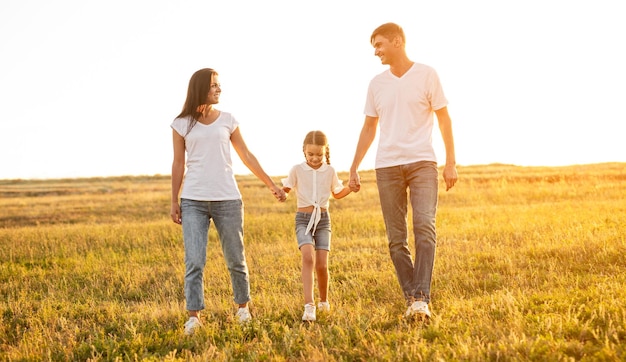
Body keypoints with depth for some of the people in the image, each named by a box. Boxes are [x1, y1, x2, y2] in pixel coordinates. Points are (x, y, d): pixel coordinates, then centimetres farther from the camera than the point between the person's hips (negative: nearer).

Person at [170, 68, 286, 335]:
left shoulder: (227, 121, 8)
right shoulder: (182, 124, 4)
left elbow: (247, 157, 13)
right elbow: (178, 165, 7)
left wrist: (271, 185, 13)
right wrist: (174, 201, 4)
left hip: (227, 200, 1)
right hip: (193, 202, -1)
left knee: (236, 260, 8)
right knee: (194, 261, -9)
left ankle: (243, 307, 26)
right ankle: (193, 316, -4)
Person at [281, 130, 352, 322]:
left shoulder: (330, 171, 5)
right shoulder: (297, 170, -2)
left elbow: (337, 193, 18)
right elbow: (285, 189, 4)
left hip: (323, 219, 2)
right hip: (303, 219, -2)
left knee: (322, 265, -4)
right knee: (308, 256, -25)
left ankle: (324, 301, 22)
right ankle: (309, 306, -28)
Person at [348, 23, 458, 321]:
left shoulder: (427, 75, 1)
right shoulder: (376, 84, 12)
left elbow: (444, 119, 3)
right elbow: (369, 129, 17)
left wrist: (450, 162, -3)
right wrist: (354, 169, 13)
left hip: (422, 162, -3)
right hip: (387, 167, 4)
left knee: (425, 227, -18)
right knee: (396, 238, 1)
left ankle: (422, 298, -18)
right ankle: (411, 298, 9)